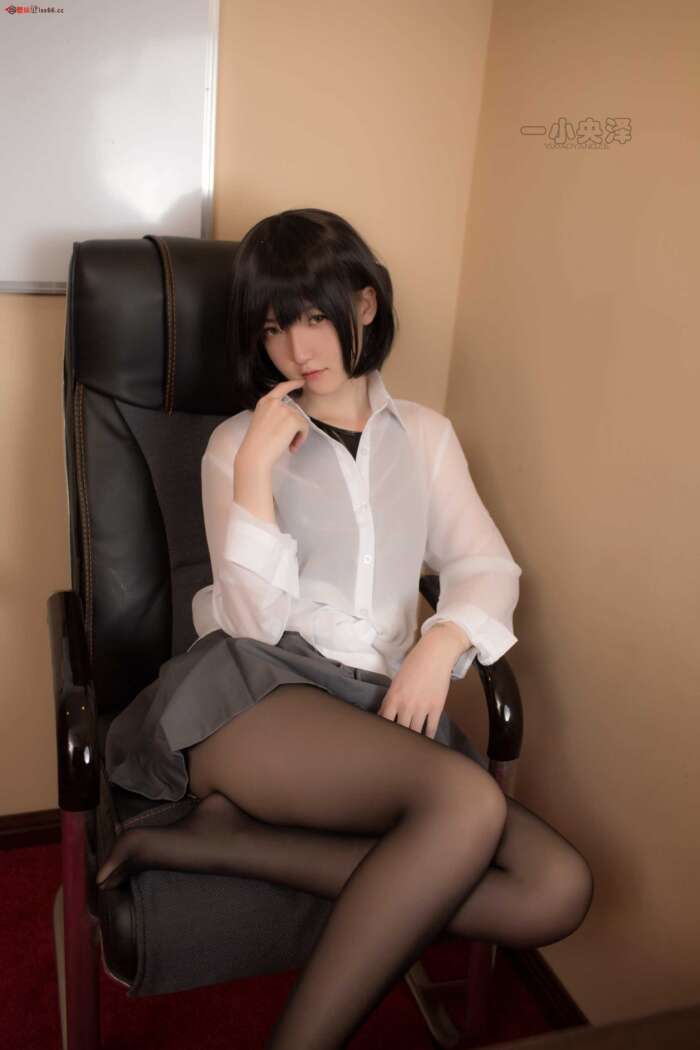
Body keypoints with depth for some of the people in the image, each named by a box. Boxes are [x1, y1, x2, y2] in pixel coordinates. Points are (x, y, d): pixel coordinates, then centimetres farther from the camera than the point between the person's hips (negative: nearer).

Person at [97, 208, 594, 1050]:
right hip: (253, 694, -4)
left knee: (558, 889, -21)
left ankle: (228, 837, -18)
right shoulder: (239, 442, 8)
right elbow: (255, 622, -4)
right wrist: (257, 468, -11)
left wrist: (442, 642, -11)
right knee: (468, 801, -33)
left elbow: (487, 566, 9)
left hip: (381, 710, 5)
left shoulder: (425, 435, 18)